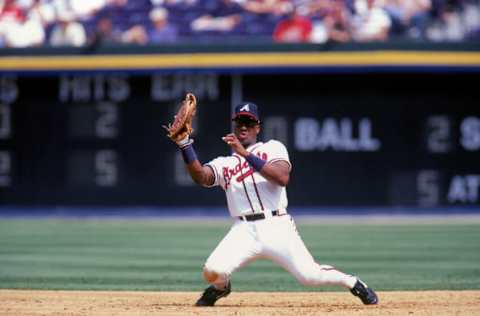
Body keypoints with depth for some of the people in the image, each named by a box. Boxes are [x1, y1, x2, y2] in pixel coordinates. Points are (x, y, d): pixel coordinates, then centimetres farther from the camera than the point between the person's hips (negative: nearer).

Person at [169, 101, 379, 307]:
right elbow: (200, 176, -5)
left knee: (310, 276, -13)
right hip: (244, 231, 2)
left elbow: (282, 177, -11)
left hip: (277, 228, -2)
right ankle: (220, 287, 18)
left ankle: (353, 283, 17)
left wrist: (246, 154, -16)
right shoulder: (224, 164, 17)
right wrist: (185, 145, -18)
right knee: (212, 271, -20)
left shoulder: (273, 148, 10)